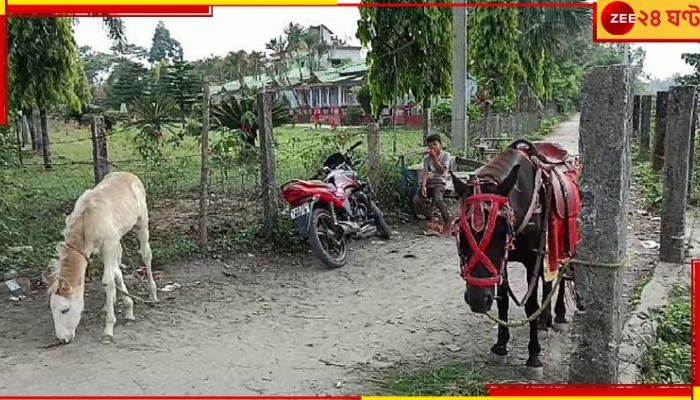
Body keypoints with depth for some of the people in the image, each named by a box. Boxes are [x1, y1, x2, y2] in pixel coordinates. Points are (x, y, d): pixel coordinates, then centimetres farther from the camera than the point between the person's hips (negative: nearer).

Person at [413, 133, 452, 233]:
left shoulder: (445, 155, 2)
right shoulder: (426, 158, 11)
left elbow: (441, 170, -11)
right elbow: (425, 172, -2)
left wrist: (434, 157, -14)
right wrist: (423, 186, -17)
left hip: (439, 182, -4)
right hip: (427, 183, 4)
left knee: (438, 200, -34)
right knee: (416, 201, -21)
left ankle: (447, 221, -12)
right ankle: (431, 218, 1)